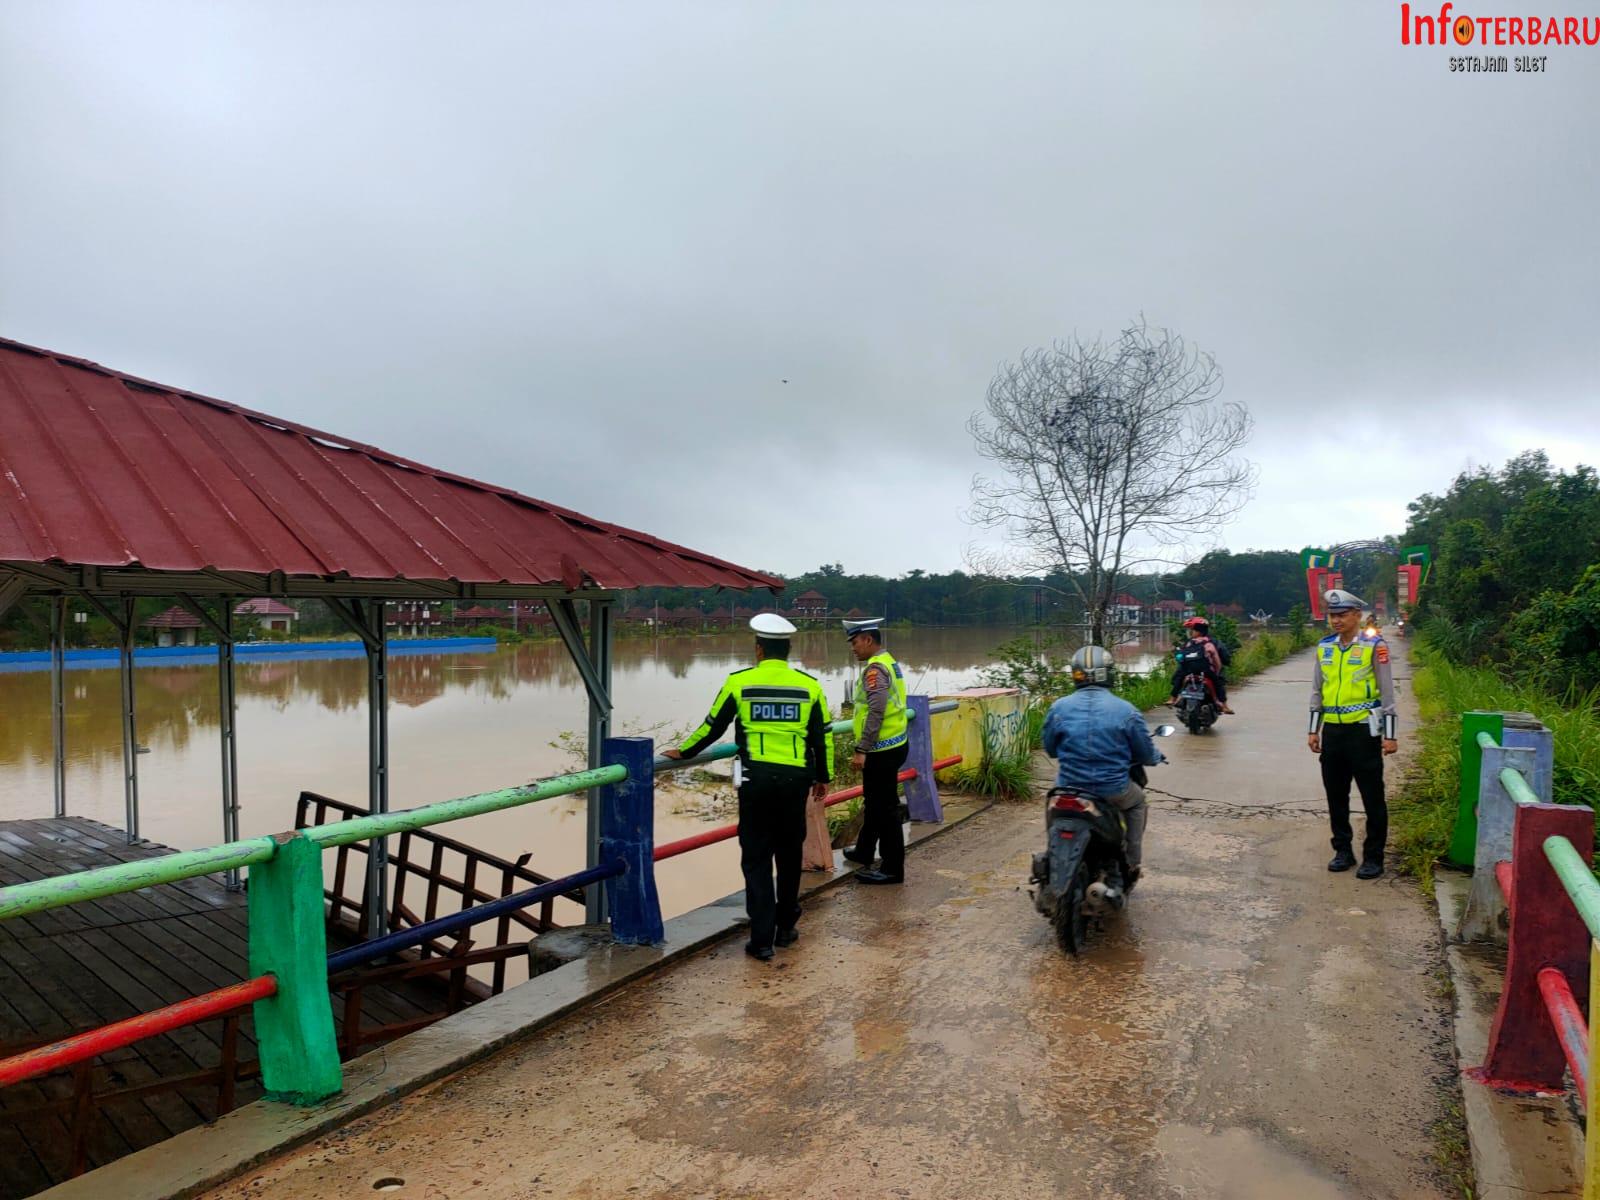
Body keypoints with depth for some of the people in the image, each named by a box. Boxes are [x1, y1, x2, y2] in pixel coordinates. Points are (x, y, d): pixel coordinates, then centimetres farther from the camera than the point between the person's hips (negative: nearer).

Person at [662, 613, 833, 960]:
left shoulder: (739, 682, -2)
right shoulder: (810, 686, 3)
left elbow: (712, 727, 5)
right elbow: (823, 737, 8)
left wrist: (682, 752, 21)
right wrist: (823, 778, 21)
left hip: (756, 778, -2)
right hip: (795, 779, 2)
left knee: (756, 858, 5)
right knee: (789, 854, 17)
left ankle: (762, 940, 4)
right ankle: (786, 928, 29)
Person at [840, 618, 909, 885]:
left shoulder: (875, 668, -18)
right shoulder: (888, 662, 13)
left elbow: (876, 712, -26)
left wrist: (861, 750, -25)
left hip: (883, 750, -10)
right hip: (891, 745, 10)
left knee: (884, 808, -2)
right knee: (873, 802, 22)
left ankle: (893, 868, 7)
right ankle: (863, 852, 38)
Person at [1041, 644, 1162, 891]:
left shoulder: (1058, 708, -6)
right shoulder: (1126, 710, -9)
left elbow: (1050, 749, 8)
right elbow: (1147, 755, 1)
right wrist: (1157, 757, 26)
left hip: (1070, 788, 1)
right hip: (1114, 791, -1)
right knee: (1137, 801, 32)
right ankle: (1132, 865, 33)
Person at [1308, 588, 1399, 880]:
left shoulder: (1374, 645, -6)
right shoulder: (1324, 647, 8)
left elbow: (1387, 692, -5)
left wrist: (1390, 734, -8)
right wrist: (1313, 730, 12)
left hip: (1364, 730, -5)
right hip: (1332, 730, 5)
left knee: (1372, 797, 3)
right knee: (1336, 795, 12)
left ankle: (1373, 857, 14)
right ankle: (1342, 850, 25)